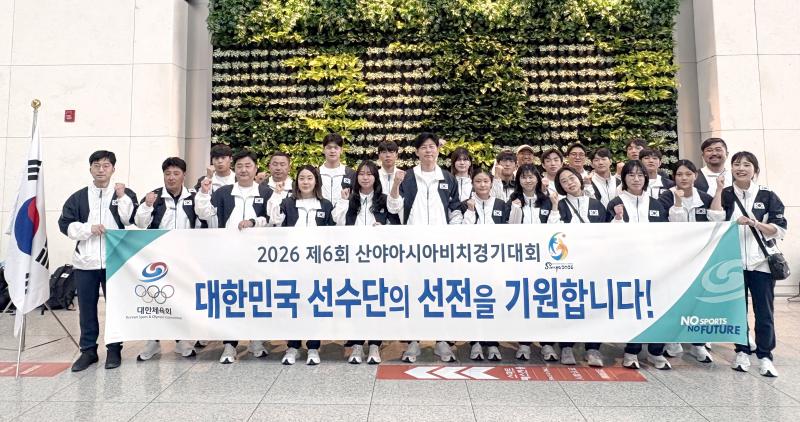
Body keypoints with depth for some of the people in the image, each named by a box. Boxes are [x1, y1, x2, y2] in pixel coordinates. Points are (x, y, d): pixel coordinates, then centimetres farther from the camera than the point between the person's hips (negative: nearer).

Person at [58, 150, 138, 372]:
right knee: (86, 308, 10)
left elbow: (133, 221, -9)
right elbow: (65, 224, 4)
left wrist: (122, 197, -15)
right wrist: (89, 228, -10)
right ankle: (88, 350, 23)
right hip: (85, 262, 2)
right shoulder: (78, 197, 9)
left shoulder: (126, 194, 4)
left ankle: (114, 349, 18)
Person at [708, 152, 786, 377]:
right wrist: (719, 189, -11)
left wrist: (755, 223, -18)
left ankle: (765, 356, 13)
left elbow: (780, 231, -2)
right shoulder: (725, 194, 5)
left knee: (764, 311, 2)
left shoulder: (768, 196, 2)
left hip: (761, 262, -1)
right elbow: (715, 219, -14)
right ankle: (742, 352, 21)